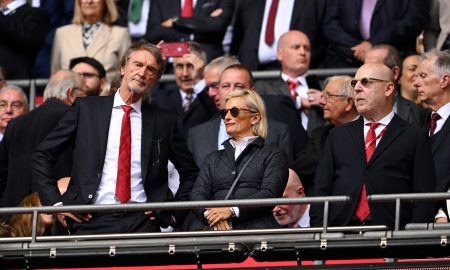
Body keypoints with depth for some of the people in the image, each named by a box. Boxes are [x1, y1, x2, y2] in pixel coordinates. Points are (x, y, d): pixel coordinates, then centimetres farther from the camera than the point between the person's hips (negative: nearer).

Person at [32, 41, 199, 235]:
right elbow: (42, 156, 11)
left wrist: (173, 214, 11)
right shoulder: (86, 108, 9)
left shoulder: (164, 122, 12)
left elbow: (191, 173, 23)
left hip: (142, 222, 1)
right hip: (92, 222, -1)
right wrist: (56, 203, 3)